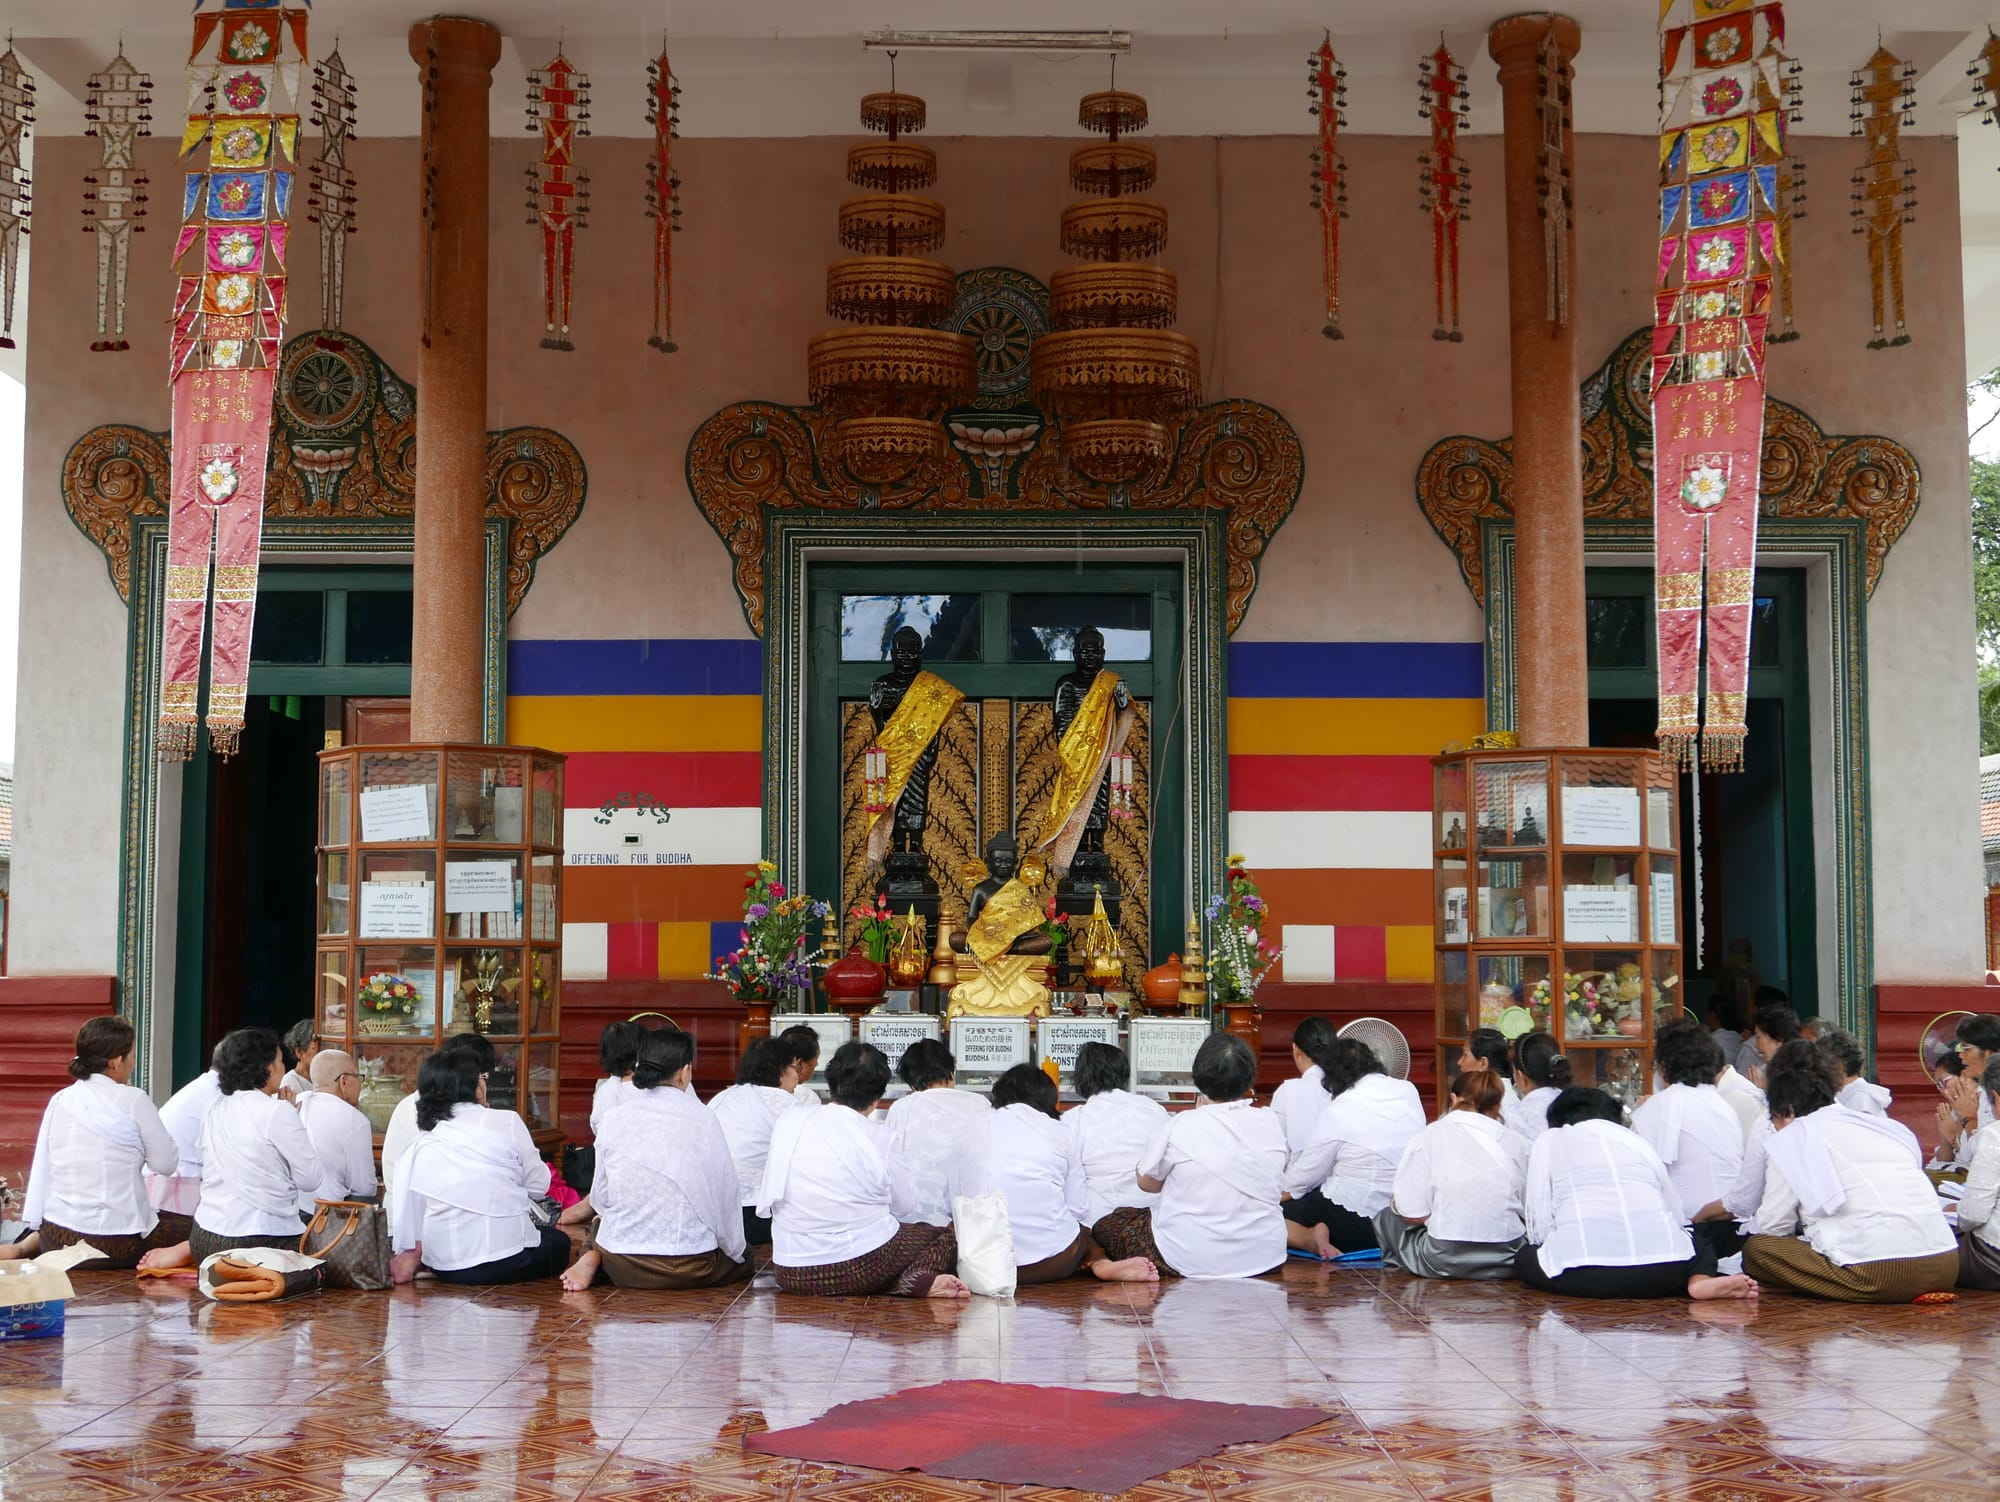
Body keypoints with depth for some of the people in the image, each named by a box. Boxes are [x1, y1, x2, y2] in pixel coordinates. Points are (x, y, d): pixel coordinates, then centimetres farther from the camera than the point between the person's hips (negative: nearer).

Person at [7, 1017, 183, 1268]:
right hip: (116, 1244, -5)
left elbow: (41, 1170, 10)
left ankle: (25, 1246, 11)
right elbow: (166, 1163, -4)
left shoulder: (59, 1100, 5)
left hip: (57, 1240, 6)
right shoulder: (132, 1101, -11)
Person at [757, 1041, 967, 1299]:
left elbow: (766, 1200, 10)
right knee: (945, 1238, 19)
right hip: (860, 1266, -4)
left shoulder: (786, 1122, 2)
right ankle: (914, 1282, -12)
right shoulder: (875, 1137, -9)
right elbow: (905, 1204, 2)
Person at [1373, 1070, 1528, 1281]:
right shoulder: (1517, 1142, 4)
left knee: (1387, 1218, 21)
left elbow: (1414, 1214, -6)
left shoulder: (1429, 1137, -2)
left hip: (1447, 1262, -2)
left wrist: (1396, 1202, 16)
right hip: (1508, 1263, 2)